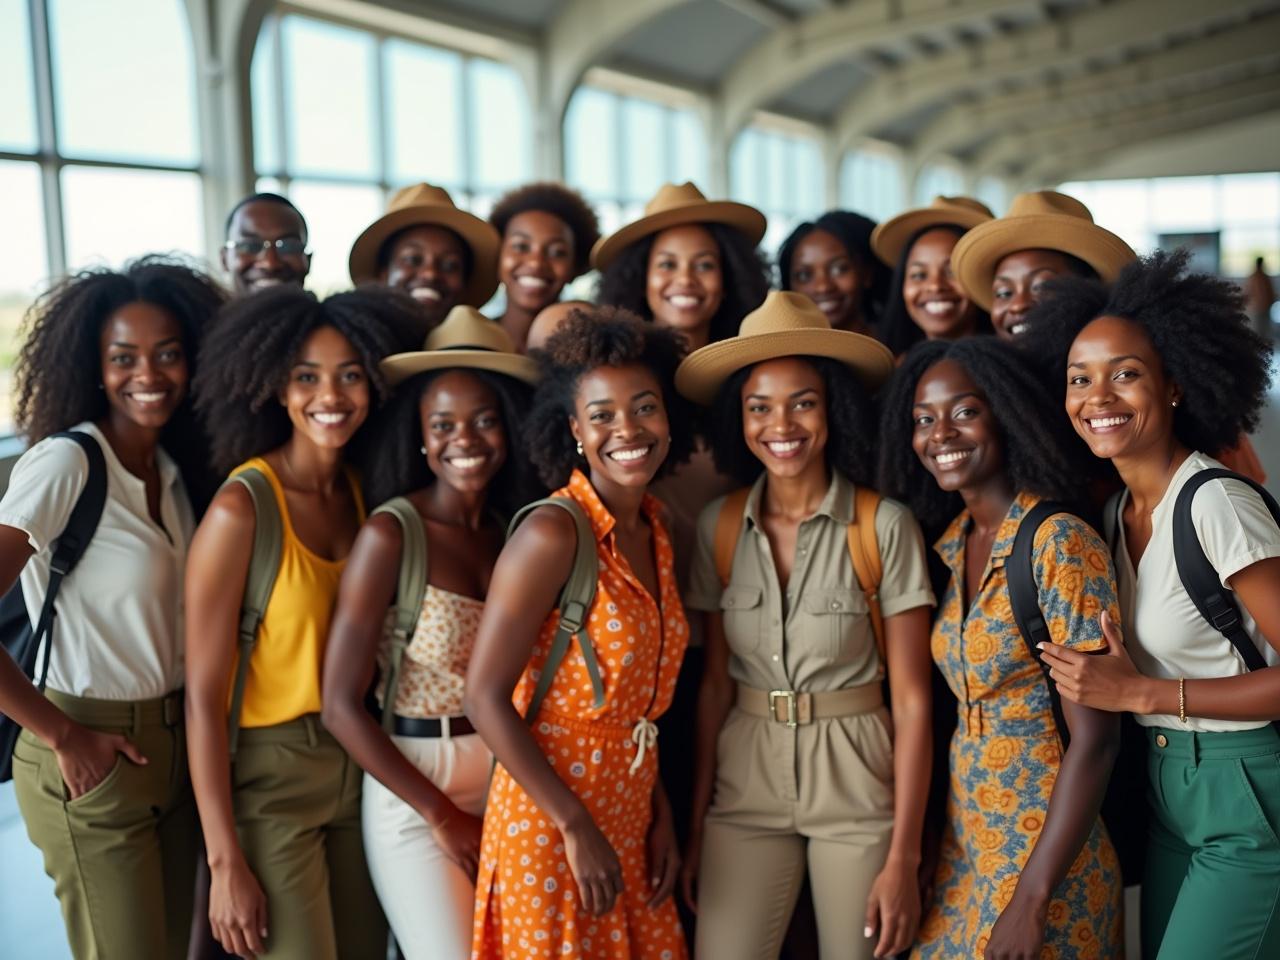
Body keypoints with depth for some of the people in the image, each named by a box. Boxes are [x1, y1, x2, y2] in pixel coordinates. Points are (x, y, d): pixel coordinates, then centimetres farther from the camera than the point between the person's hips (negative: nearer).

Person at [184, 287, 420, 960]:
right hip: (271, 776, -6)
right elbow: (203, 696, -16)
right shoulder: (242, 508, -16)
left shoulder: (367, 494, 2)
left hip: (361, 768, 6)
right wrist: (225, 862, -17)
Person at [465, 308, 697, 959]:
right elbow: (484, 698, -18)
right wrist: (575, 826, -18)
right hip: (550, 824, -7)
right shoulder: (553, 533, -16)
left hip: (627, 815, 7)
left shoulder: (655, 531, 6)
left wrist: (659, 812, 8)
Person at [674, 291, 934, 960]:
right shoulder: (718, 527, 1)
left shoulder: (884, 525, -10)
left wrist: (903, 856, -12)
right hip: (745, 781, 3)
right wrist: (696, 826, 3)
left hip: (857, 778, -2)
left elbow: (912, 699, -9)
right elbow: (715, 684, 6)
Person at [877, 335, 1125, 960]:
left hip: (1044, 852, -7)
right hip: (963, 846, 7)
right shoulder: (951, 545, 5)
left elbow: (1095, 738, -19)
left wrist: (1032, 900, -19)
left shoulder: (1060, 543, -17)